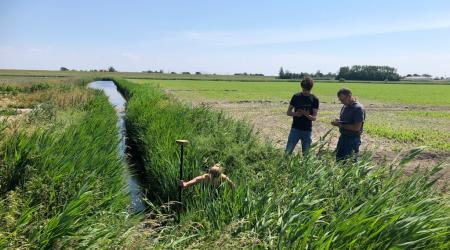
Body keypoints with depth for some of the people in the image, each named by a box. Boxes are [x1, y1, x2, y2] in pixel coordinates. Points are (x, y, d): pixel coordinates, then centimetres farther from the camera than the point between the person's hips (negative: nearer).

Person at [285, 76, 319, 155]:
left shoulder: (314, 99, -1)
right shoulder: (296, 97, 1)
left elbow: (314, 118, -5)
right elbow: (288, 112, 5)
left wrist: (307, 115, -27)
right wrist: (295, 114, -17)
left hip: (307, 130, 0)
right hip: (295, 129, 0)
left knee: (306, 154, 7)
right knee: (288, 152, -5)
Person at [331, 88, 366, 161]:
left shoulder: (358, 108, -18)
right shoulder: (345, 107, 7)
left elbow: (357, 127, -23)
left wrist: (341, 125, -19)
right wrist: (337, 122, -2)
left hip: (353, 139, -8)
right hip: (343, 137, 8)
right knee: (338, 160, 15)